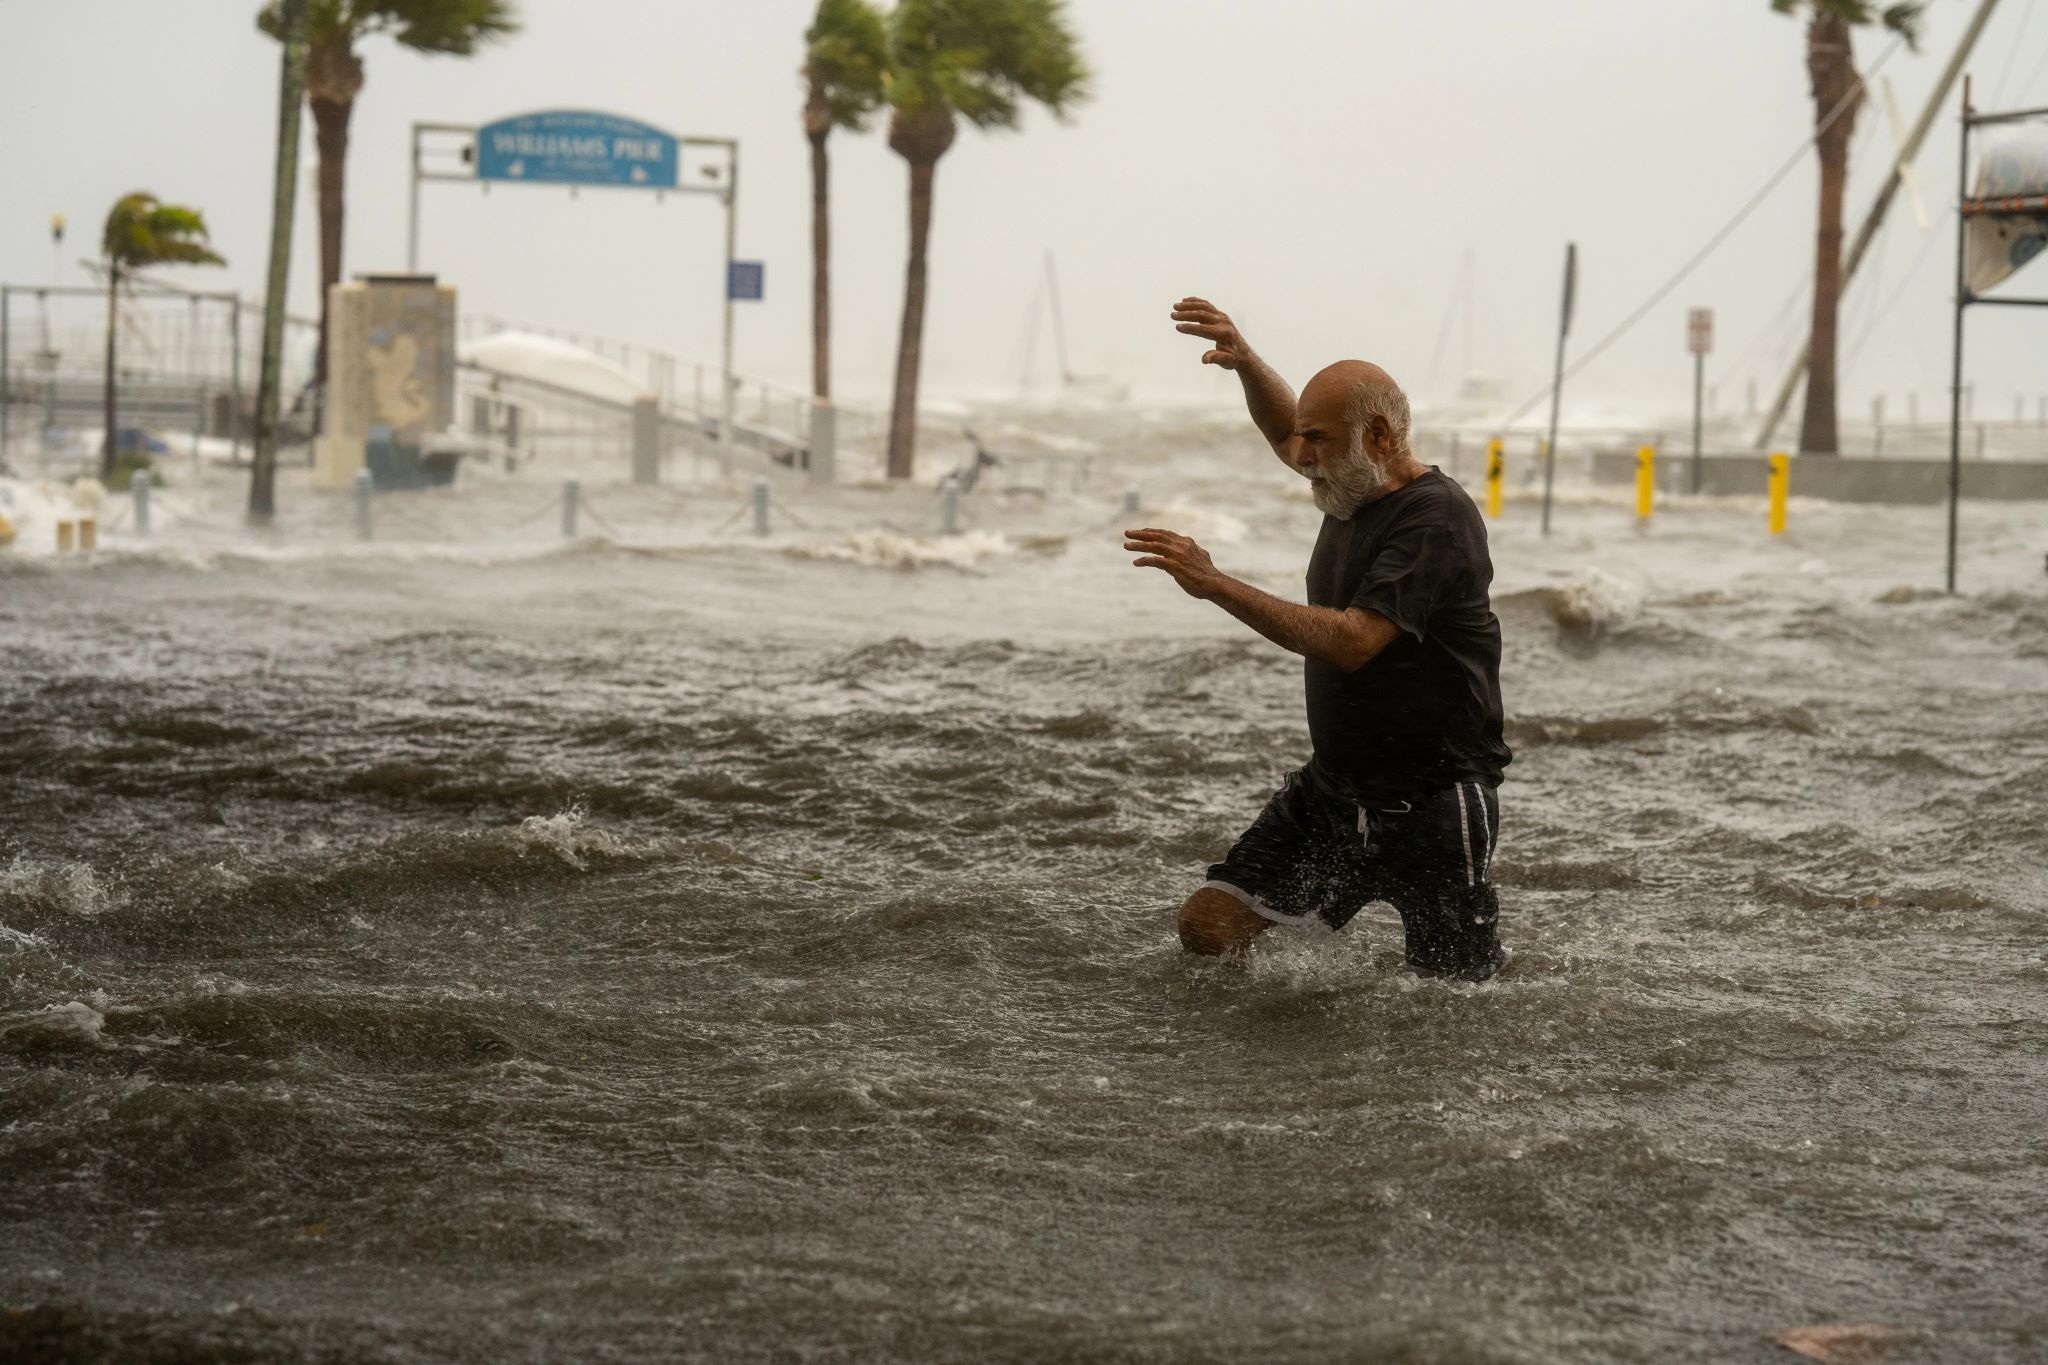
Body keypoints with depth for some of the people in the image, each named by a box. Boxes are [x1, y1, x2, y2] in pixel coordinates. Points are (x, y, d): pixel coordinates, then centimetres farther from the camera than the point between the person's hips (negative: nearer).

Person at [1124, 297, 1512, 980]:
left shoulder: (1436, 518, -19)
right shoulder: (1354, 486, 6)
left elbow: (1352, 642, -30)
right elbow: (1284, 432, 29)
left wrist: (1215, 584, -29)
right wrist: (1244, 361, 9)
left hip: (1430, 808, -8)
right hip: (1329, 789, 8)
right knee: (1208, 927, -4)